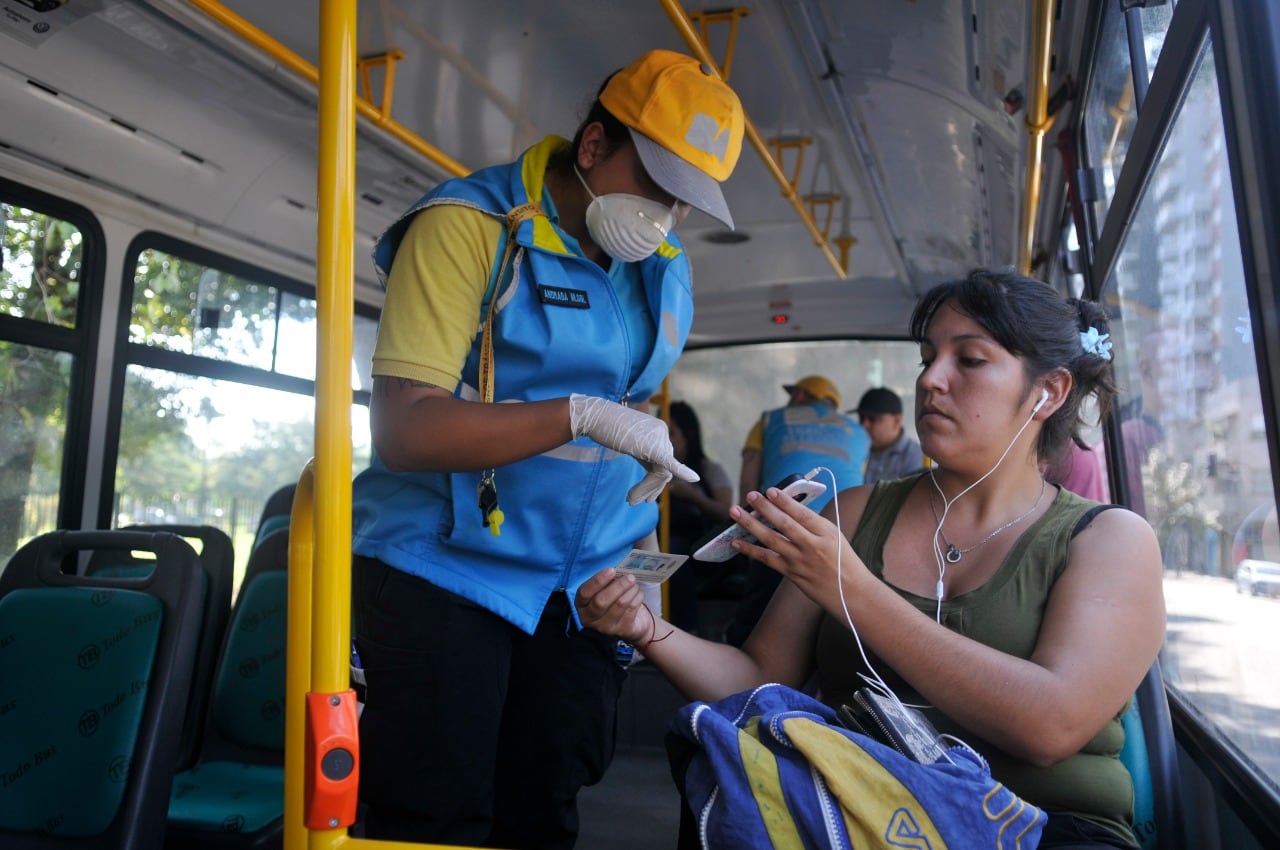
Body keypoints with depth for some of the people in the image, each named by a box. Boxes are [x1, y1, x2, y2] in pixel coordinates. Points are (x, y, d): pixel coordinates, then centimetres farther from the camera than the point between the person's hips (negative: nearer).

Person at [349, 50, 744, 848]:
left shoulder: (665, 269, 8)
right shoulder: (469, 226, -14)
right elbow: (401, 429, -21)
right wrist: (581, 416, -29)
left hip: (586, 585, 6)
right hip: (447, 571, -5)